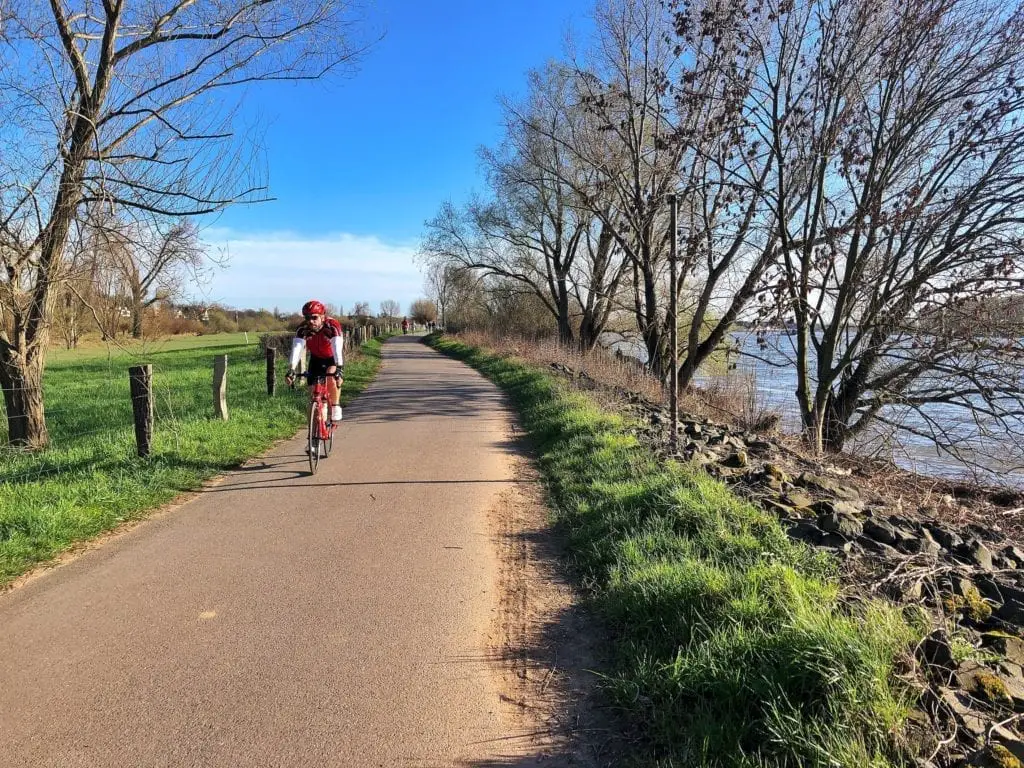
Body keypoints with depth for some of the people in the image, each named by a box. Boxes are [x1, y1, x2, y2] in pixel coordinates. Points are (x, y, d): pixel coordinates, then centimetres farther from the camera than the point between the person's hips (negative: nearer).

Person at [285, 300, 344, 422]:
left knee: (333, 379, -28)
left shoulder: (332, 326, -34)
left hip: (333, 358, -3)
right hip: (316, 358, 3)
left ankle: (336, 407, -8)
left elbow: (337, 348, -45)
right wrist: (291, 370, -50)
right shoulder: (303, 329, -26)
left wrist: (338, 367, -59)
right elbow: (297, 348, -37)